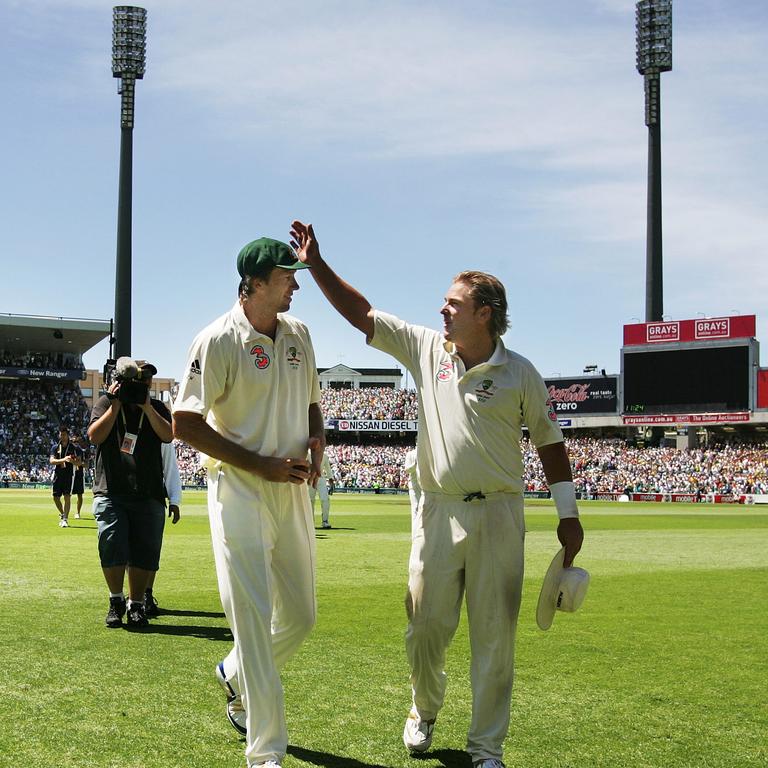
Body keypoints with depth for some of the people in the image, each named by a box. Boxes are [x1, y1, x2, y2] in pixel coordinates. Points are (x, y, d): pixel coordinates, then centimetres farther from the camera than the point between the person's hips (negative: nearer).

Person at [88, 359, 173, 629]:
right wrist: (116, 404, -7)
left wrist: (146, 407, -13)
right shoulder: (106, 402, 10)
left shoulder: (157, 408, 13)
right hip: (110, 492, -2)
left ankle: (136, 605, 13)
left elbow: (168, 435, -5)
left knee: (144, 553, -1)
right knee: (112, 548, -12)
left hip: (148, 494, 2)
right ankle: (116, 600, 9)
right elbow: (95, 436, -4)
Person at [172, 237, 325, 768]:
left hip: (293, 490, 7)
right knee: (255, 619, -9)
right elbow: (186, 424, -13)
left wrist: (317, 437, 0)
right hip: (240, 491, -7)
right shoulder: (219, 340, -11)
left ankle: (236, 676, 42)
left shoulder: (299, 334, 10)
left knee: (301, 616, 13)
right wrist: (262, 464, -17)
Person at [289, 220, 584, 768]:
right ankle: (425, 709, 35)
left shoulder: (519, 373, -1)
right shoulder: (426, 348, 4)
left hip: (498, 516, -2)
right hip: (439, 512, 2)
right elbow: (361, 313, 5)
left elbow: (550, 441, 4)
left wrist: (568, 512, 2)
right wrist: (316, 264, -1)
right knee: (427, 626, 7)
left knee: (495, 635, 2)